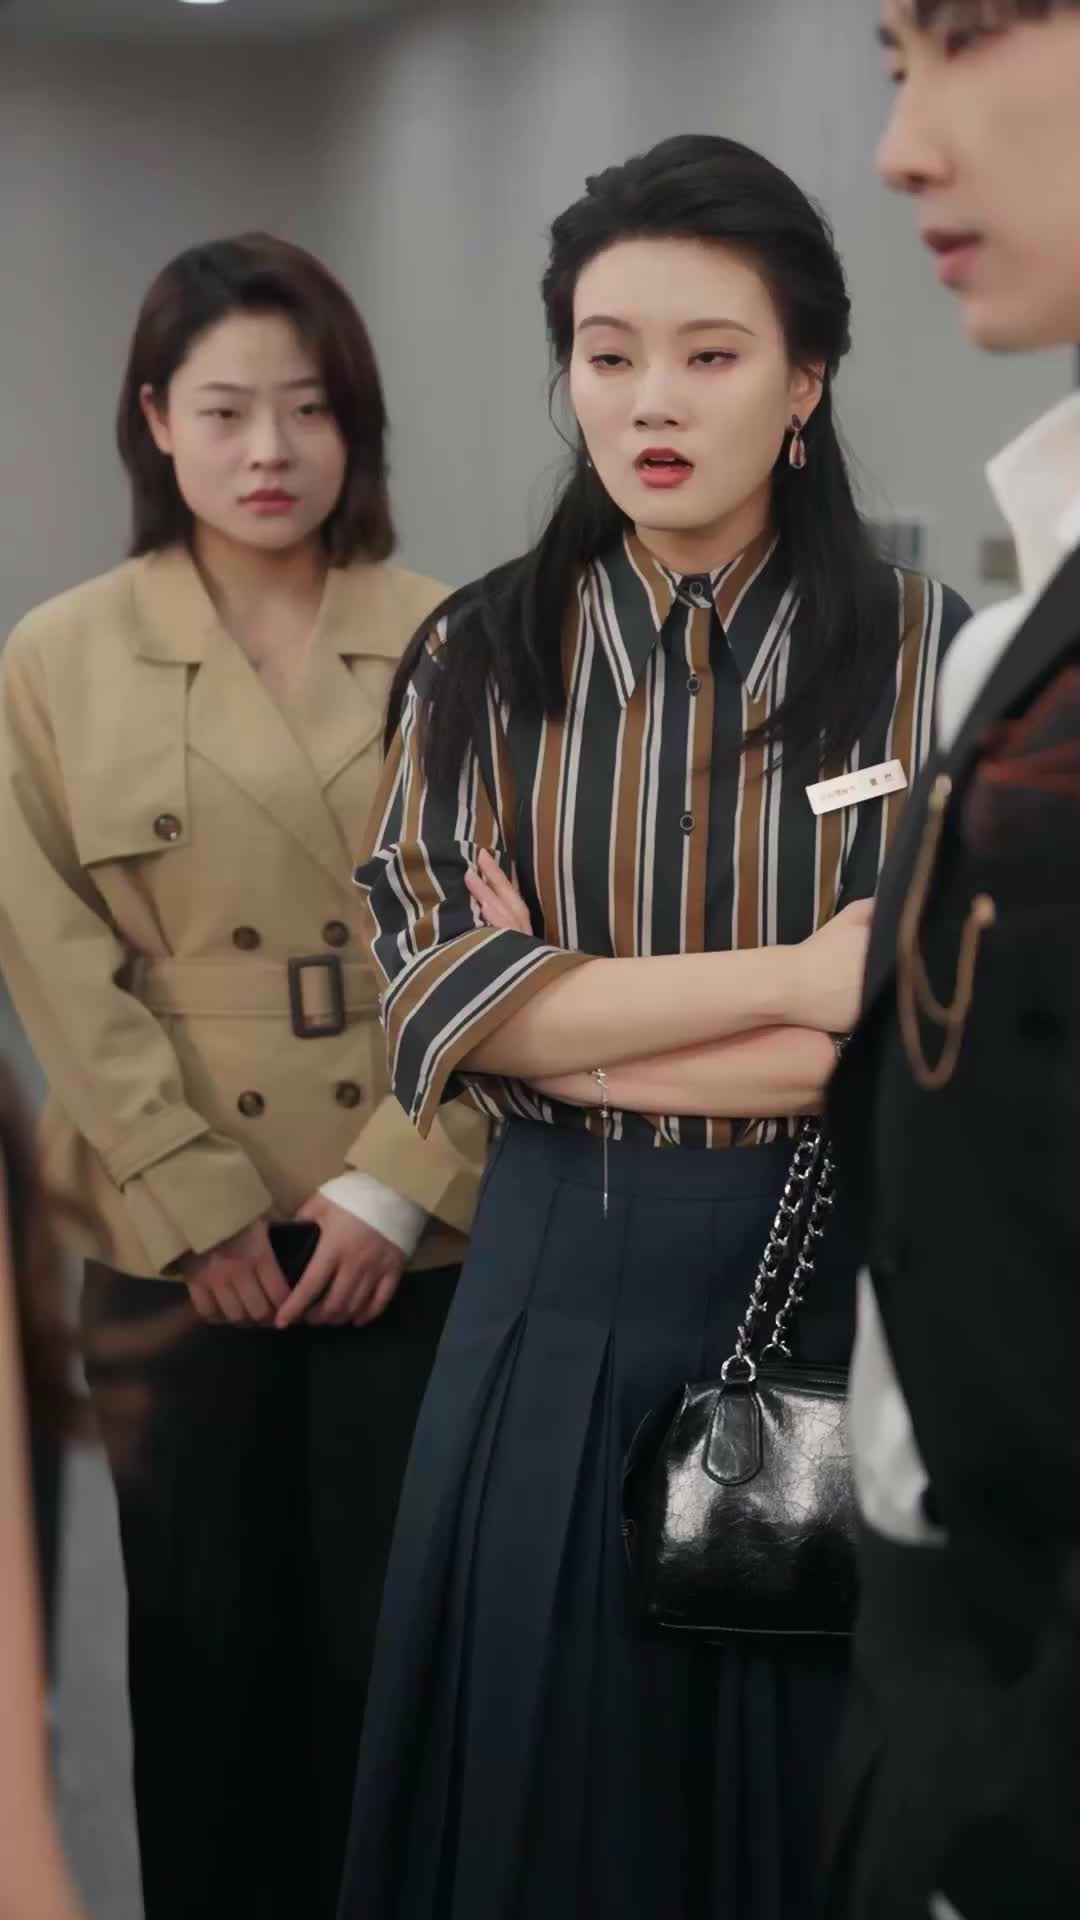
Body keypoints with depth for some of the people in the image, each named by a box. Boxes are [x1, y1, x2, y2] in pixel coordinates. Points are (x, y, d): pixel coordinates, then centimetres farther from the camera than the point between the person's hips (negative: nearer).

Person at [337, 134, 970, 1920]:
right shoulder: (479, 656, 2)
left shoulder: (930, 653, -3)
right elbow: (433, 988, -9)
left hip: (835, 1296, -1)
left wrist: (571, 1022, -13)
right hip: (552, 1301, 2)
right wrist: (795, 975, -16)